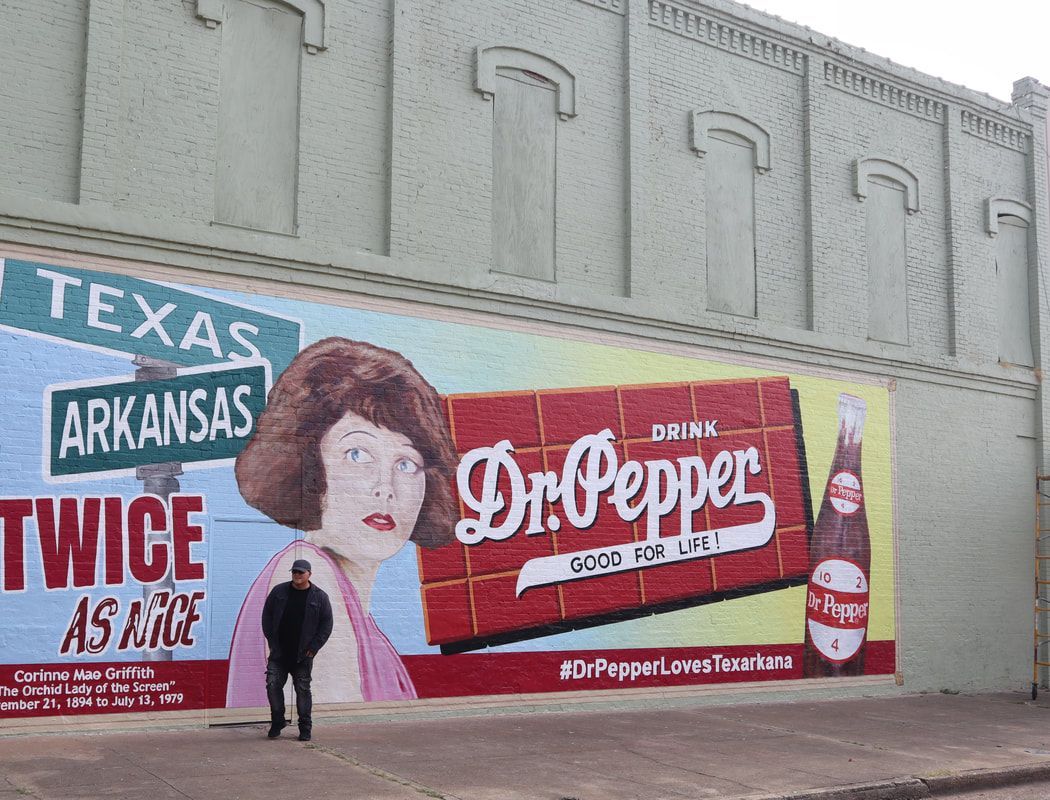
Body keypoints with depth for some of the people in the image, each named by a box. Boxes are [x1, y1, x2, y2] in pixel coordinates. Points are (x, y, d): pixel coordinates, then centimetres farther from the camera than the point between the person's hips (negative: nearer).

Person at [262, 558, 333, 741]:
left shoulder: (319, 597, -1)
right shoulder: (278, 591, 3)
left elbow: (326, 624, 1)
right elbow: (267, 616, 10)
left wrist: (314, 647, -5)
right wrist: (272, 641, 3)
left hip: (303, 655, -2)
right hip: (279, 653, 2)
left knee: (303, 690, 3)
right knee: (273, 684, -3)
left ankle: (305, 729, 12)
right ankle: (277, 722, 14)